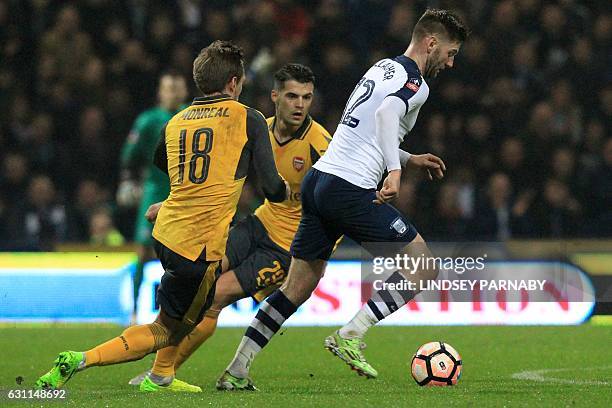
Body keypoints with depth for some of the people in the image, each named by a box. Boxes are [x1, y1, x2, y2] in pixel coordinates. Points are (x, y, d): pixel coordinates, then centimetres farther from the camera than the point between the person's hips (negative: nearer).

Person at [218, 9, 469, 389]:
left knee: (297, 287, 12)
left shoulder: (383, 67, 22)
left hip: (319, 177, 9)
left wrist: (410, 158, 34)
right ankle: (350, 337, -9)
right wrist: (395, 170, -35)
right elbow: (386, 113, -26)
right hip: (350, 188, -9)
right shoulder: (414, 80, -5)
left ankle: (236, 371, 9)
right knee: (424, 268, -2)